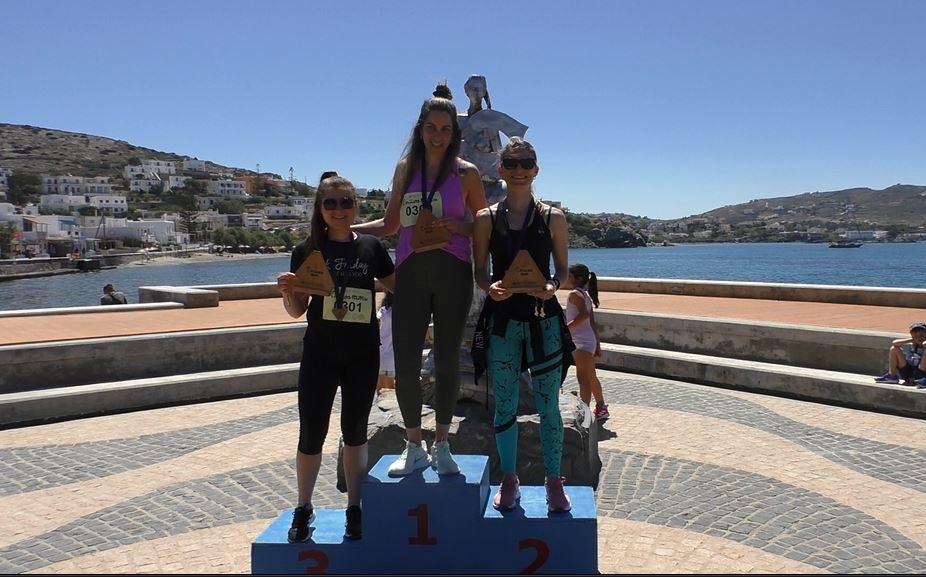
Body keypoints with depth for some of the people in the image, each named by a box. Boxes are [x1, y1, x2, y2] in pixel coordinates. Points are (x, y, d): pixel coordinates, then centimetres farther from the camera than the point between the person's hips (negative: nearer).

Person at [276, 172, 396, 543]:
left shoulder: (371, 247, 1)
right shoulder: (307, 251, -1)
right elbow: (296, 311, 4)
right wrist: (286, 291, -16)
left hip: (363, 355, 1)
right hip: (319, 355, -1)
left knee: (355, 431, 11)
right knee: (311, 433, 3)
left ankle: (354, 508, 25)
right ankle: (303, 509, 23)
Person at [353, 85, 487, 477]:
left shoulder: (466, 173, 3)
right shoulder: (405, 168, 10)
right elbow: (390, 224, 14)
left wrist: (454, 225, -14)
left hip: (452, 273, -2)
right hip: (410, 272, 2)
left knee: (447, 360, 6)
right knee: (405, 362, -2)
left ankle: (441, 445, 21)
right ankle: (414, 448, 16)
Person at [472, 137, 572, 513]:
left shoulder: (552, 218, 3)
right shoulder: (486, 218, 4)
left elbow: (562, 269, 7)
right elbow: (480, 272, 6)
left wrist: (551, 287, -14)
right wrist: (490, 287, -16)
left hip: (544, 319, 0)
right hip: (502, 320, 1)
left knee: (549, 404, 3)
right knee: (505, 404, 8)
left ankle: (553, 481, 17)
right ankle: (509, 479, 23)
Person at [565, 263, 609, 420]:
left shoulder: (575, 293, -12)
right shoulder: (586, 295, 15)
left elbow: (584, 315, -29)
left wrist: (566, 327, -24)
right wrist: (598, 344, 19)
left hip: (583, 342, -10)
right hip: (589, 341, 10)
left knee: (583, 377, -11)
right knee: (591, 377, 20)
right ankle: (601, 408, 32)